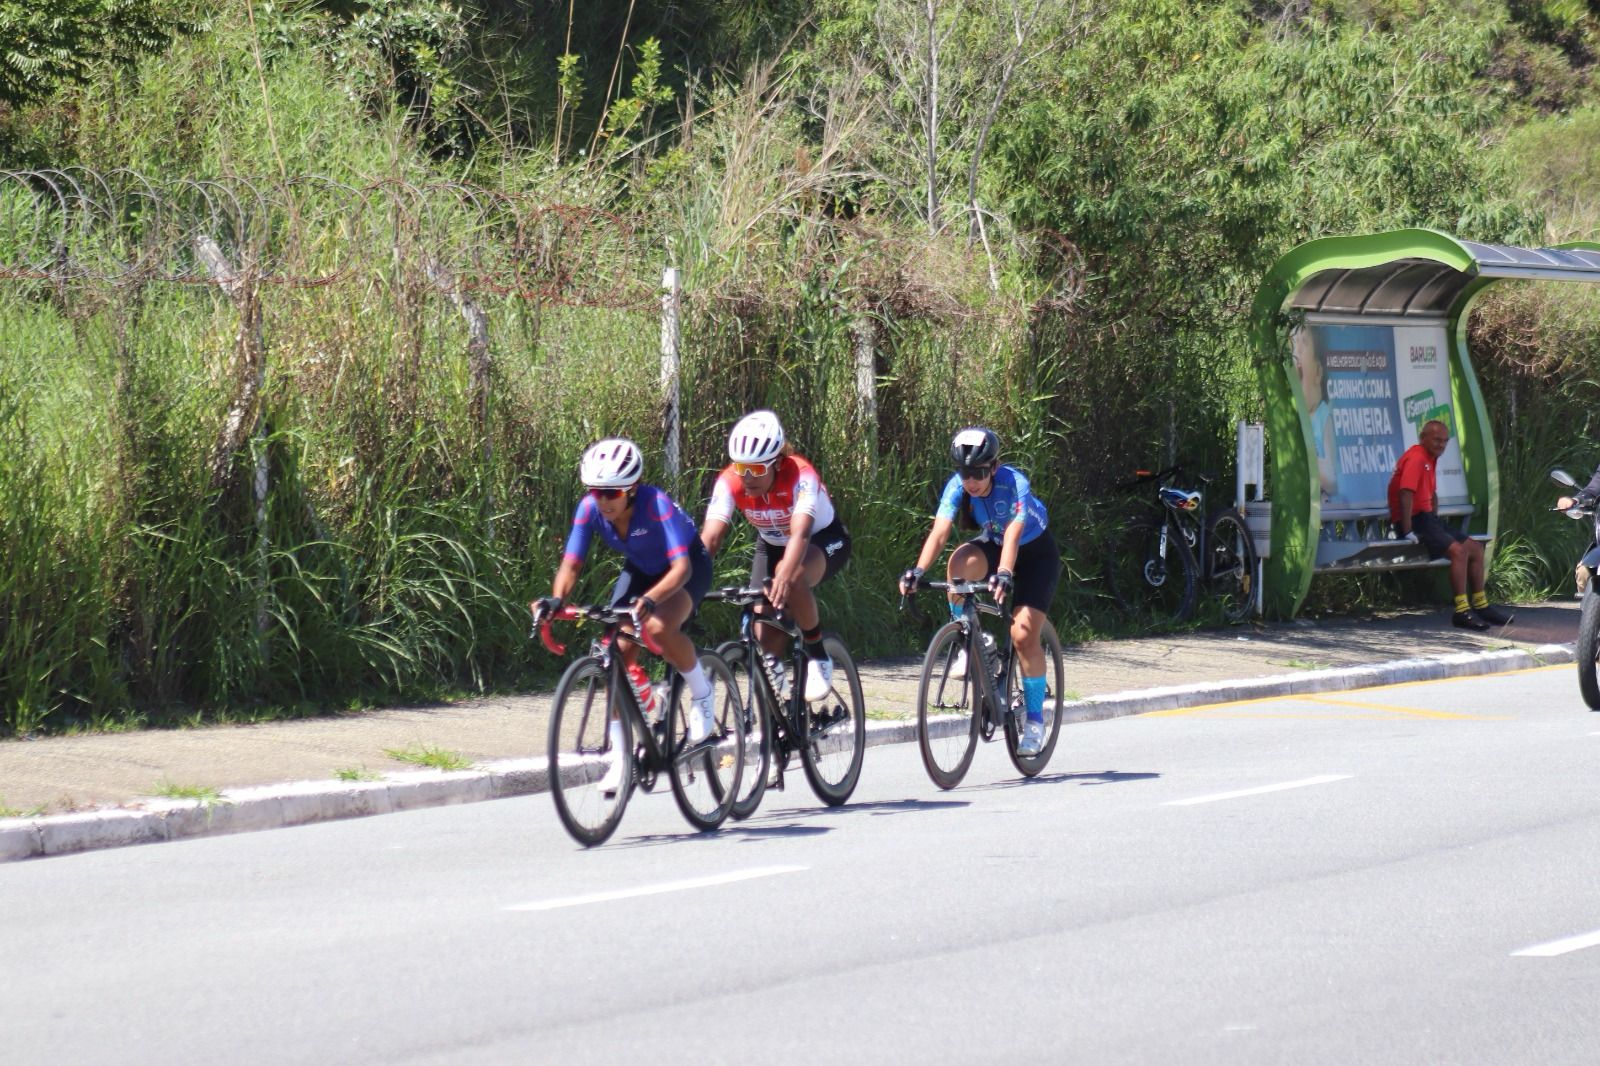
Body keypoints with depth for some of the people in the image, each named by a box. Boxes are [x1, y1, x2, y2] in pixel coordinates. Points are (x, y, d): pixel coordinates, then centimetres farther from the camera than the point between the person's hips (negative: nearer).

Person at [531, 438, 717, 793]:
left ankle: (701, 693, -6)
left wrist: (650, 599, -62)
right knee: (619, 649, -13)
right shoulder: (590, 509, -22)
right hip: (639, 570, 5)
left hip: (687, 568, -5)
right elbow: (571, 564, -22)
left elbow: (681, 567, -44)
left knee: (659, 628, -34)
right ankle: (620, 754, -5)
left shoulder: (657, 505, -36)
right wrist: (555, 599, -44)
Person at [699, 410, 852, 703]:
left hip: (824, 540, -4)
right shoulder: (730, 482, -24)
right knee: (765, 634, -11)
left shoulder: (800, 475, -34)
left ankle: (818, 657, -18)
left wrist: (784, 577, -65)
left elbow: (800, 533, -48)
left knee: (792, 578, -38)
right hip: (772, 545, 4)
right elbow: (710, 536, -32)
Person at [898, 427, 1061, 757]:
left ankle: (1035, 718, -3)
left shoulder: (1014, 483, -32)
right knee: (960, 562, -32)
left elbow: (1013, 534, -45)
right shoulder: (956, 487, -22)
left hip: (1036, 553, -3)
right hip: (993, 545, 3)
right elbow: (939, 531, -33)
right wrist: (918, 571, -49)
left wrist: (1004, 574, -62)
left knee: (1024, 634, -18)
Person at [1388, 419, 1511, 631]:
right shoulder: (1416, 458, -15)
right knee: (1458, 550, -27)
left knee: (1476, 549, 10)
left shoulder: (1430, 459, 19)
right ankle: (1462, 612, -29)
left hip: (1427, 519, 11)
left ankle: (1480, 605, 16)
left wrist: (1436, 521, 21)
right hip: (1414, 522, -11)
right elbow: (1406, 494, -25)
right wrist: (1408, 532, -28)